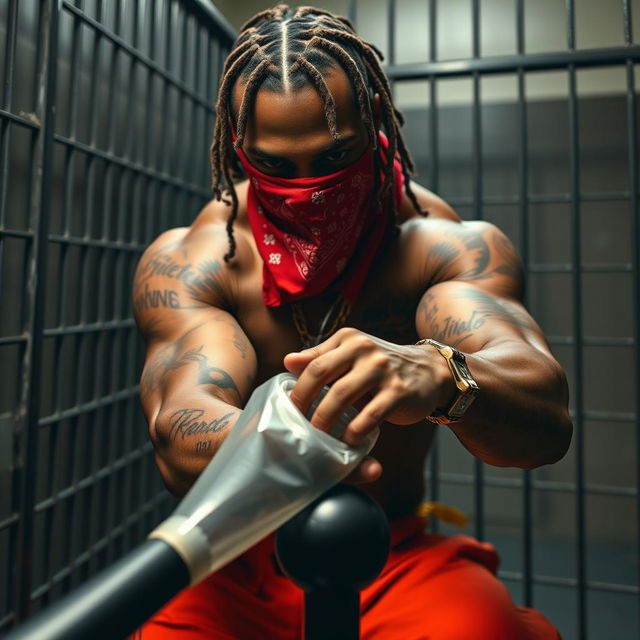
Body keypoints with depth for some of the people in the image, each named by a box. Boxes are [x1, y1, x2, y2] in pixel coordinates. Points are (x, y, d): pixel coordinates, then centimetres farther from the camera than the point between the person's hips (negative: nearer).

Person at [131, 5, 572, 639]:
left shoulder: (449, 245, -12)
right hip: (236, 568, 2)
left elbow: (545, 419, -23)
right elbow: (180, 431, -22)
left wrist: (438, 376, -46)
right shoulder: (185, 261, -10)